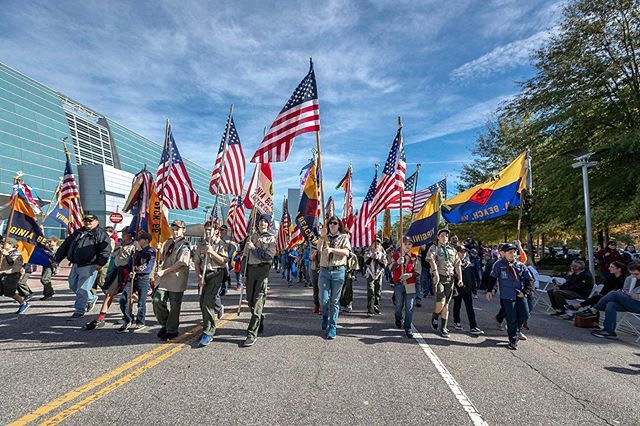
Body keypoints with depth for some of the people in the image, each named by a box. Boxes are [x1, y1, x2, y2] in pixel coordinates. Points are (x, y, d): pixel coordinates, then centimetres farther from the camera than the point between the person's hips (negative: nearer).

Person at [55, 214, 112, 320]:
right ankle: (91, 299, 34)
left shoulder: (101, 234, -4)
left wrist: (100, 263, -24)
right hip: (76, 265, 8)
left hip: (89, 266, -8)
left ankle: (79, 311, 6)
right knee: (73, 286, 16)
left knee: (82, 289, -6)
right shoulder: (78, 232, 19)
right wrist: (57, 259, 15)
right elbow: (65, 245, 22)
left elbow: (106, 249, -15)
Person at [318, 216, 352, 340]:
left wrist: (332, 249, -19)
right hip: (324, 270, 1)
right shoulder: (325, 237, 11)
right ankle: (325, 317, 29)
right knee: (324, 299, -2)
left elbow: (346, 252, -10)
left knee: (334, 301, 4)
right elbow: (319, 249, -7)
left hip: (338, 271, -1)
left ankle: (332, 327, 13)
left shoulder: (344, 237, 6)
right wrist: (321, 236, -20)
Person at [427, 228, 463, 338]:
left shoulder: (452, 250, 18)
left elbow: (457, 264, 17)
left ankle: (443, 328, 16)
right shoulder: (434, 248, 2)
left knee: (446, 304, 7)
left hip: (449, 278, 5)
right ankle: (434, 317, 16)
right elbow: (431, 259, -17)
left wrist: (460, 278, 7)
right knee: (441, 302, -15)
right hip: (438, 278, -5)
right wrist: (435, 272, -31)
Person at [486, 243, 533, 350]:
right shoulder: (499, 265, -5)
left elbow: (528, 279, 8)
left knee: (525, 315, 9)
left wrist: (525, 291, -3)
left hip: (520, 295, 4)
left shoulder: (520, 265, 4)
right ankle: (513, 340, 14)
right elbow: (493, 278, 1)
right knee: (511, 318, -1)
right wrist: (489, 290, -2)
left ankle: (517, 330, 39)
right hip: (507, 296, -4)